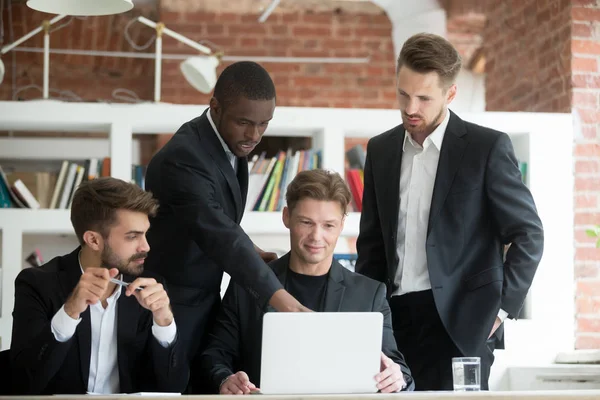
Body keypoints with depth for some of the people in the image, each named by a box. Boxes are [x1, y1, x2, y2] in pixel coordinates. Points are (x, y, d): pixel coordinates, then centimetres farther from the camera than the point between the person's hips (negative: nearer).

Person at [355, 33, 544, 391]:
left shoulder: (487, 147, -3)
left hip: (460, 321, -4)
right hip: (396, 319, 5)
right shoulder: (381, 150, 12)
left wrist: (501, 308, -8)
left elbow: (529, 235, -2)